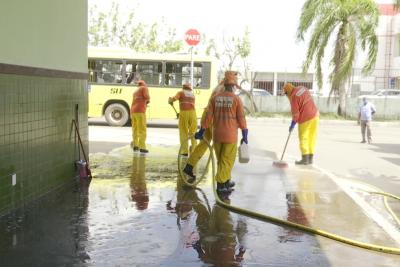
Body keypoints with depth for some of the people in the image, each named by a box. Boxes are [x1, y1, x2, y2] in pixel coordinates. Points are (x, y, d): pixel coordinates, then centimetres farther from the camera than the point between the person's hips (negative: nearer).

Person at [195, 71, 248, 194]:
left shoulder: (215, 97, 0)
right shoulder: (236, 99, -9)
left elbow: (208, 116, -1)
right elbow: (241, 119, -8)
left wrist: (201, 132, 6)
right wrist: (245, 135, 1)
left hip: (217, 134, 4)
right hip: (230, 135, -4)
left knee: (221, 159, 17)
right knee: (227, 160, 3)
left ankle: (226, 181, 28)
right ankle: (221, 185, 1)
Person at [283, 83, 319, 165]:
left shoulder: (293, 97, -14)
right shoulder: (302, 88, 8)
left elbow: (295, 113, -11)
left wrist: (292, 125, -1)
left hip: (305, 118, -8)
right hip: (315, 115, 8)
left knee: (303, 138, 2)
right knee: (312, 137, 11)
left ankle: (305, 159, 1)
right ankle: (310, 158, 15)